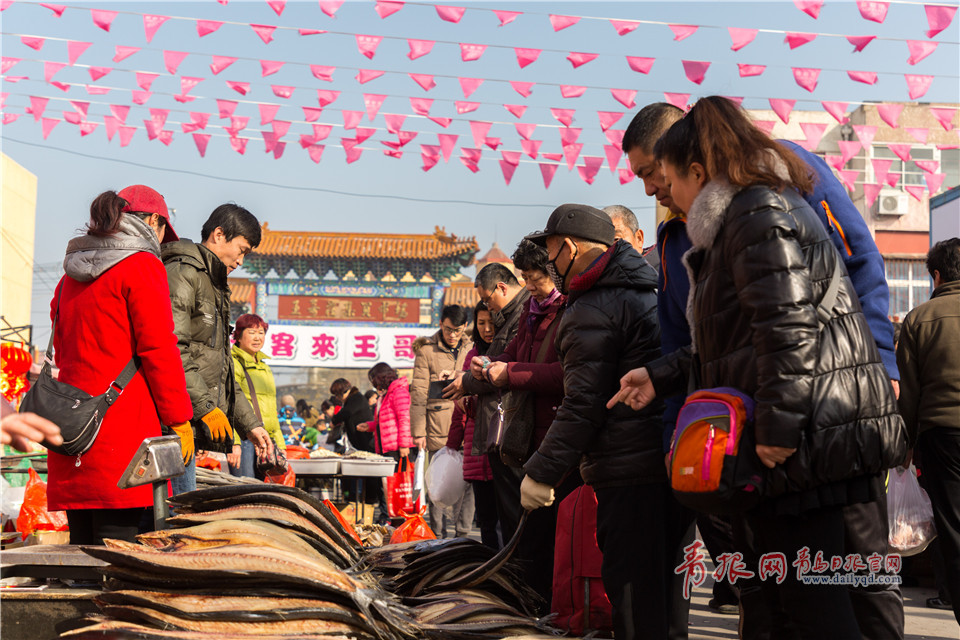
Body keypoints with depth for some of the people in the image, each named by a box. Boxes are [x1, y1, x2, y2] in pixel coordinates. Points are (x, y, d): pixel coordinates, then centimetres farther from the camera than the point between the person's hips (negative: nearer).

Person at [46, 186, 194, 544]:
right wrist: (179, 420, -3)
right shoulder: (142, 265, -3)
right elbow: (158, 349, -8)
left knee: (81, 545, 9)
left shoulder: (71, 275, 20)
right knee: (117, 544, -8)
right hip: (124, 426, -7)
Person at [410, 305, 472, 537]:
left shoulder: (471, 349, 14)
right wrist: (418, 431, -7)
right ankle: (437, 535, 7)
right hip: (438, 428, -3)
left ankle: (463, 533, 8)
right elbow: (419, 394, 0)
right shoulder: (426, 350, 3)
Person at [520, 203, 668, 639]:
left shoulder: (592, 312, -11)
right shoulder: (648, 290, 18)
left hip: (628, 472, -10)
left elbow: (582, 405, -15)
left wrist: (542, 472, -9)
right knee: (661, 584, 16)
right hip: (669, 462, 10)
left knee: (631, 592, -5)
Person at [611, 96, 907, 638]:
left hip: (807, 436, -11)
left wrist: (777, 429, -22)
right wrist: (662, 376, 24)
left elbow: (788, 330, -22)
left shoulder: (758, 213, -11)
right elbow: (739, 344, 25)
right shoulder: (759, 212, 23)